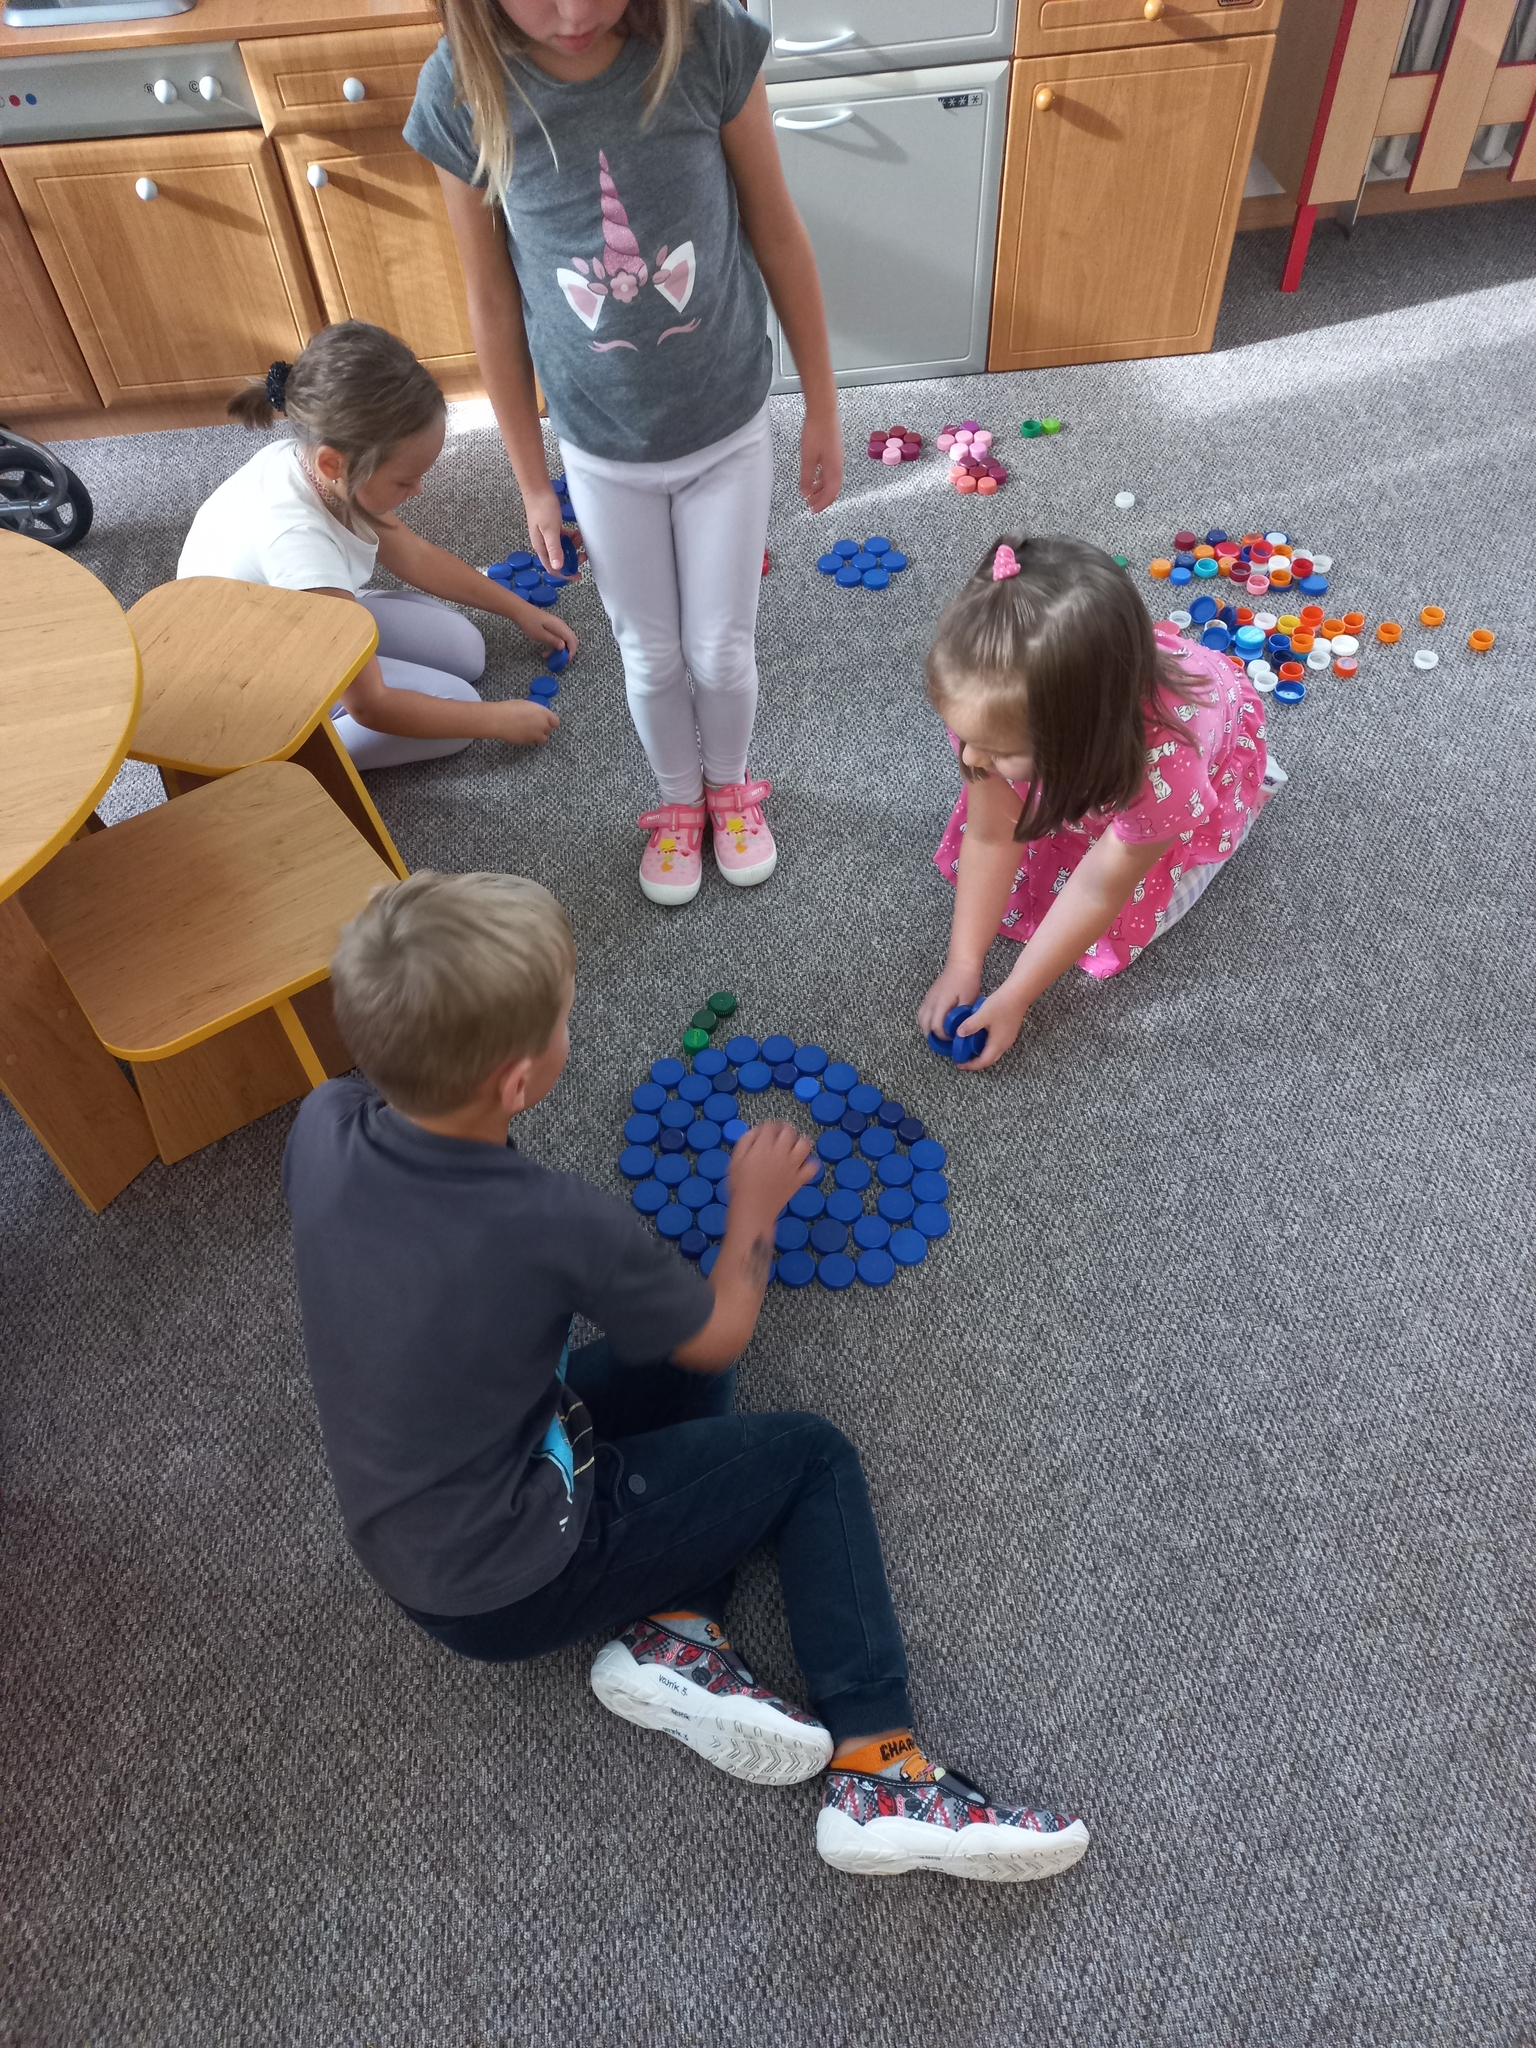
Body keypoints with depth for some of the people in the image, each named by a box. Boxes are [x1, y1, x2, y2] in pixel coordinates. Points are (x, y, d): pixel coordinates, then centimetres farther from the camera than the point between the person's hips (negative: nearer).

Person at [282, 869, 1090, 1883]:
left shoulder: (322, 1126, -15)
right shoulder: (558, 1225, -32)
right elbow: (723, 1330, -12)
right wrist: (756, 1204, 5)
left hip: (399, 1544, 7)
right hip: (510, 1586, -7)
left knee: (678, 1363, 18)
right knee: (812, 1457, 6)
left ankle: (670, 1631, 5)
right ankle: (880, 1773, 4)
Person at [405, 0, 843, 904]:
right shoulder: (463, 93, -16)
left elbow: (778, 235, -7)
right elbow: (494, 303, -5)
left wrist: (823, 408, 0)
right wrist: (532, 480, 2)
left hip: (729, 431, 0)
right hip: (604, 455, 1)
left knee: (722, 649, 11)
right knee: (653, 657, 15)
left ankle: (731, 785, 43)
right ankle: (679, 801, 43)